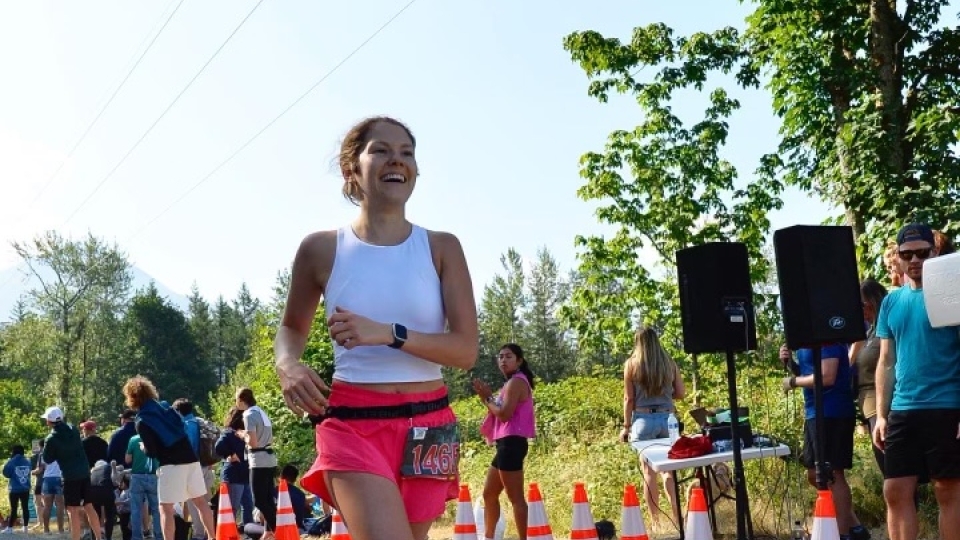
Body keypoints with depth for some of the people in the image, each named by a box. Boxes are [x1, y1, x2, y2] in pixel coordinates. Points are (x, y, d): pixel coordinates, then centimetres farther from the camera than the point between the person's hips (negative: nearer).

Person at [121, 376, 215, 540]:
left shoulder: (142, 422, -6)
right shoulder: (166, 408, 11)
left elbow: (152, 452, -8)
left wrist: (143, 447, 12)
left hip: (172, 464, -6)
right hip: (191, 459, 6)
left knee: (166, 508, -1)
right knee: (200, 500, 17)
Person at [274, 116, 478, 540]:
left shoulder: (442, 248, 1)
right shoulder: (322, 250, 0)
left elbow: (466, 349, -5)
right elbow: (292, 327, 18)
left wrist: (387, 334, -19)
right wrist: (288, 364, -6)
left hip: (428, 427, 2)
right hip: (352, 426, -2)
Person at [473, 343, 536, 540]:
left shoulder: (516, 382, -9)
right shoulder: (514, 383, 22)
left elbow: (505, 414, -20)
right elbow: (501, 414, 17)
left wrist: (488, 398, -4)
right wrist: (486, 396, 6)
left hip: (511, 443, -11)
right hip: (508, 444, 11)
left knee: (515, 497, -12)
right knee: (489, 493, 18)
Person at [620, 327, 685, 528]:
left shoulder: (631, 364, -2)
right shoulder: (669, 363, 5)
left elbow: (629, 399, -2)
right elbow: (681, 393, 10)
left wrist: (626, 426, 6)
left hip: (644, 419, -2)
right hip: (667, 418, 3)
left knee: (649, 473, 2)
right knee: (669, 471, 10)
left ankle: (656, 522, 4)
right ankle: (677, 517, 4)